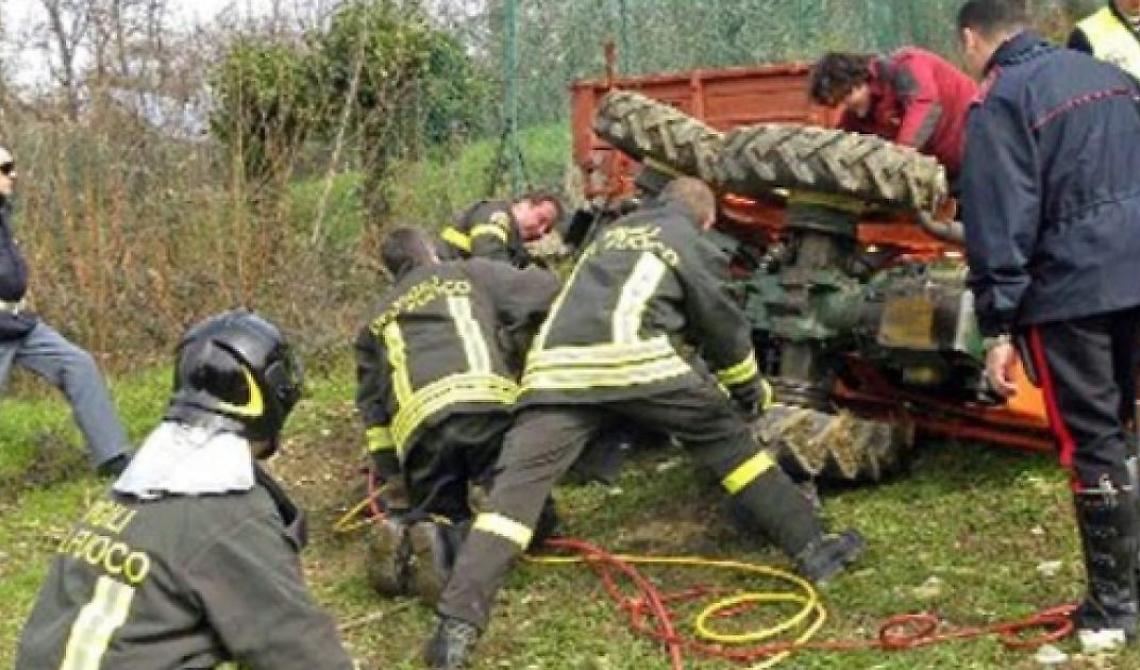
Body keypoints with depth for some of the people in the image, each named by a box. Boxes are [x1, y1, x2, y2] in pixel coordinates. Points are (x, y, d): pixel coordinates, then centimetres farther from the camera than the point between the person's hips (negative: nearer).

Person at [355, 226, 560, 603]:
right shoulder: (470, 272, 24)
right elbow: (544, 292, 11)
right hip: (485, 407, -3)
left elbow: (372, 408, 28)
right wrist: (516, 345, 25)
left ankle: (405, 539, -10)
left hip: (419, 426, 3)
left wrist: (393, 481, 29)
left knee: (438, 517, 24)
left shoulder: (376, 321, 32)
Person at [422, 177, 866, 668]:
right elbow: (721, 324, 24)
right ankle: (811, 548, 15)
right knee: (727, 438, 14)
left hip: (555, 365, 4)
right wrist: (751, 391, 41)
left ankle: (457, 626, -18)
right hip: (631, 357, -4)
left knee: (518, 483, -6)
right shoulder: (688, 240, 20)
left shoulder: (613, 232, 37)